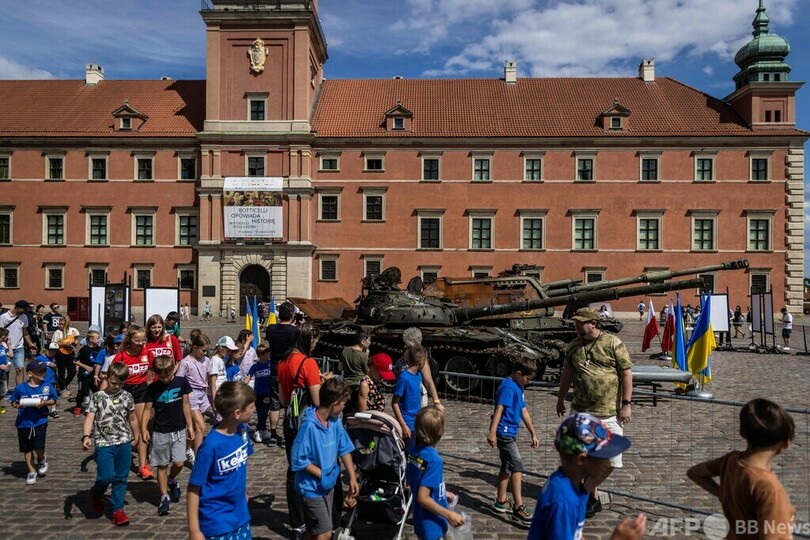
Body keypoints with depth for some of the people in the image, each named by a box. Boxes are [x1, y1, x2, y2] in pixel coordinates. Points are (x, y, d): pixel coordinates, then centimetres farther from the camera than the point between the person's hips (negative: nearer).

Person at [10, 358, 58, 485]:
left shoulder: (47, 386, -7)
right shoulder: (20, 388, -9)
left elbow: (53, 400, 4)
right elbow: (13, 402, 4)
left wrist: (44, 403, -16)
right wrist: (16, 405, -18)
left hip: (40, 422, -1)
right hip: (23, 423, 1)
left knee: (38, 447, -10)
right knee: (27, 449, 14)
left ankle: (42, 459, 26)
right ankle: (32, 472, 32)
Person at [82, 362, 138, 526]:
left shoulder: (127, 396, 3)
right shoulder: (97, 397, -4)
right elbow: (89, 418, -12)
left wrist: (136, 437, 19)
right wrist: (86, 436, -28)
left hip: (124, 442, 3)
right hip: (104, 443, -2)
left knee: (121, 478, 6)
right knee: (106, 476, -10)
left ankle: (116, 510, 17)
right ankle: (96, 494, 24)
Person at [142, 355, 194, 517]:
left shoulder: (181, 382, -5)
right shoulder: (153, 388, -6)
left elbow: (185, 404, 2)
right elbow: (148, 409, -3)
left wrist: (190, 426, 3)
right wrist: (143, 428, -18)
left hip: (179, 430, 1)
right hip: (160, 432, 0)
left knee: (179, 463, -3)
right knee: (162, 465, 6)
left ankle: (172, 480, 28)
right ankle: (164, 497, 19)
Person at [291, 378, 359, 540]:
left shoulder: (335, 421, -5)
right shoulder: (309, 425, -26)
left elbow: (344, 449, 3)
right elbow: (298, 460, -23)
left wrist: (352, 477, -2)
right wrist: (322, 475, -18)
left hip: (329, 484, 7)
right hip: (313, 488, -7)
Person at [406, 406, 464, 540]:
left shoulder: (414, 452, -3)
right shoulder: (434, 460, -27)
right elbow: (423, 498, -27)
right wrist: (449, 514, -20)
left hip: (420, 522, 7)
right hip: (432, 527, -7)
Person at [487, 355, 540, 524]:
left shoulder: (519, 387, 15)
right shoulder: (508, 387, -16)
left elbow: (524, 411, 19)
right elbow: (499, 409, -24)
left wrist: (533, 434, 21)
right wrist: (492, 432, -30)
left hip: (510, 433, 10)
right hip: (504, 432, -10)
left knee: (507, 467, 16)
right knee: (517, 466, -12)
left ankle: (501, 502, 26)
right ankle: (518, 507, -10)